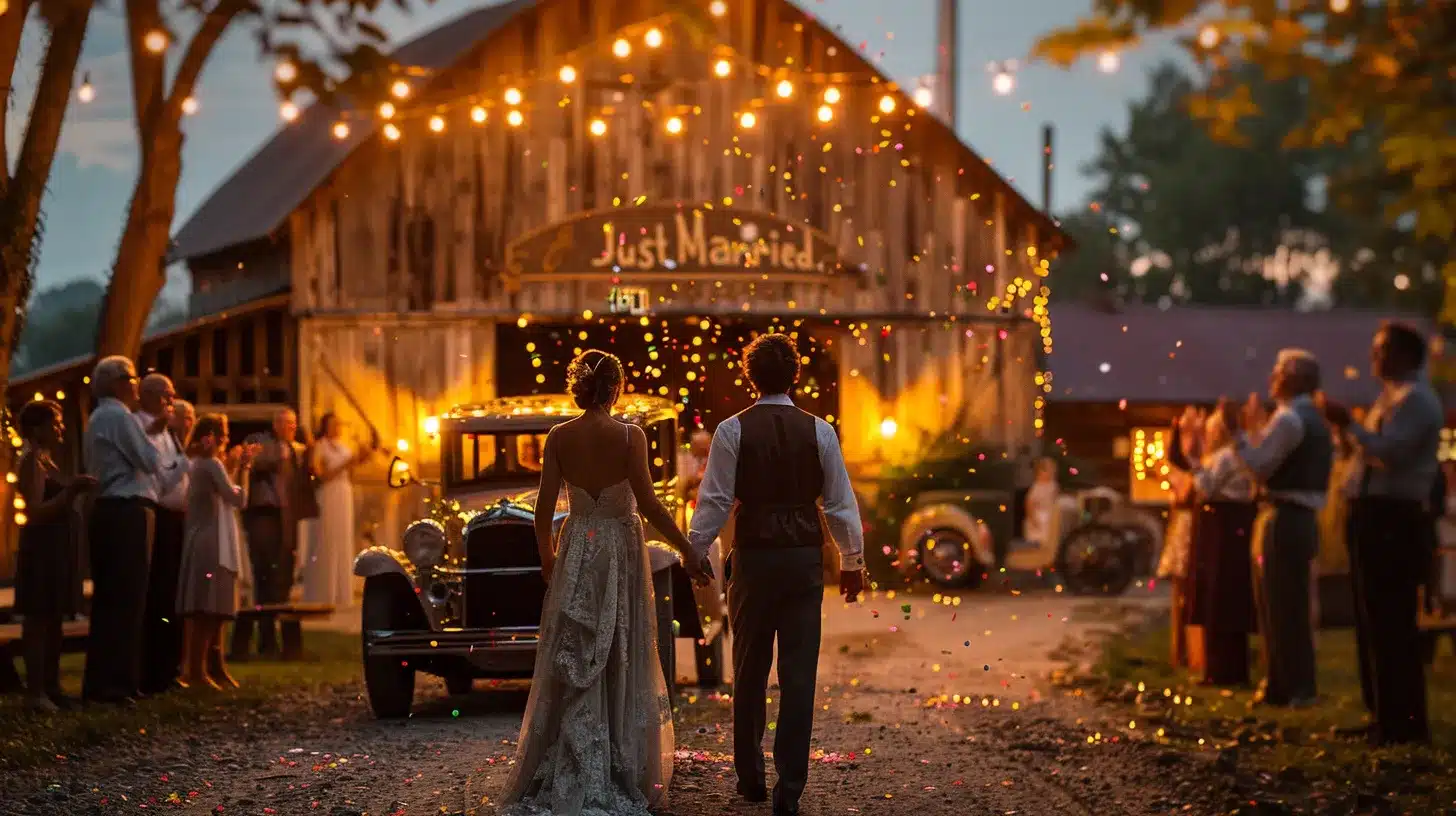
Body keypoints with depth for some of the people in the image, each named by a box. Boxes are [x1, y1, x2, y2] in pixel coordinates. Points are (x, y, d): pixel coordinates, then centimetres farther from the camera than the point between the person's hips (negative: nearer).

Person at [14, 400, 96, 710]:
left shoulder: (46, 461, 17)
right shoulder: (32, 462, -11)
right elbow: (35, 512, -20)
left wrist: (74, 490, 12)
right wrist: (71, 491, -24)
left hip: (56, 548, 10)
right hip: (42, 548, -10)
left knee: (53, 619, 11)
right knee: (38, 619, -10)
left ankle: (51, 687, 15)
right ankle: (35, 691, -11)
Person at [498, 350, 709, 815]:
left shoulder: (559, 437, -3)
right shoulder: (629, 436, -11)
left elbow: (544, 510, -2)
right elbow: (648, 504, -15)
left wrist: (547, 558, 15)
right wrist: (689, 551, -8)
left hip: (576, 552, 2)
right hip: (622, 550, -2)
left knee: (573, 667, 9)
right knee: (623, 663, 6)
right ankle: (624, 775, 8)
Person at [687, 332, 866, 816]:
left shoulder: (733, 431, -4)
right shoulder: (818, 431, 0)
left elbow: (714, 502, -5)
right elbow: (840, 503, 3)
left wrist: (694, 555, 3)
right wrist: (852, 562, 13)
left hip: (753, 558, 0)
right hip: (805, 558, 0)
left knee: (750, 673, 13)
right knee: (798, 676, 2)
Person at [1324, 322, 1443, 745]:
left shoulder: (1416, 400, -12)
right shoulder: (1390, 399, 20)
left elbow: (1389, 452, -24)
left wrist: (1349, 424, -22)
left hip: (1394, 522, -11)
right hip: (1374, 518, 11)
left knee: (1391, 625, -9)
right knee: (1373, 622, 15)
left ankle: (1403, 723, -6)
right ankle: (1383, 715, 22)